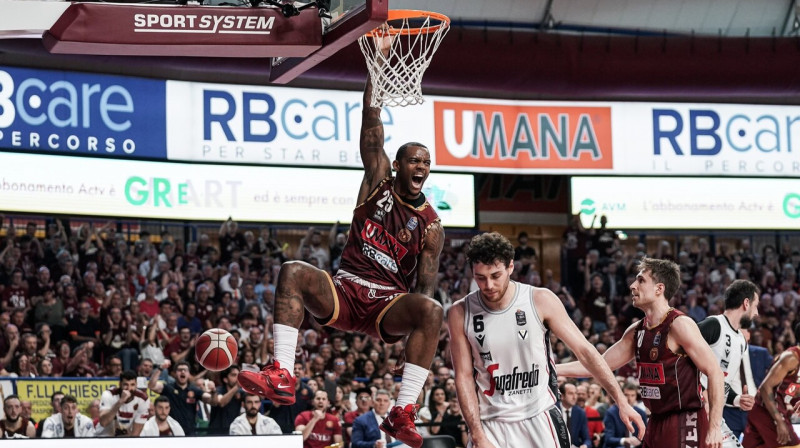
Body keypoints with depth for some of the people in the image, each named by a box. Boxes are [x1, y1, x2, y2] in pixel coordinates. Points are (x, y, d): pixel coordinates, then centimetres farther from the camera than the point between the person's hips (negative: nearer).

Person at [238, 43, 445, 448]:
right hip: (344, 291, 1)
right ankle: (281, 376, -35)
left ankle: (403, 413, -33)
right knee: (293, 272, -27)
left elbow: (425, 287, 0)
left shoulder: (430, 225, 3)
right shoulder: (378, 182, 7)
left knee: (432, 309, -34)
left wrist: (421, 330, -19)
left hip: (389, 305, -1)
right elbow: (371, 126, -3)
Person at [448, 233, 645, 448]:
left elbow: (584, 350, -3)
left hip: (539, 419, 0)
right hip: (491, 425, 0)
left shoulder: (541, 301, -7)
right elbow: (464, 376, -2)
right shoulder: (461, 313, -5)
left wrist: (621, 400, -8)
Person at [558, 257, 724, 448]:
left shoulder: (680, 325, -13)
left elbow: (714, 372, -15)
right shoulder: (636, 331, 11)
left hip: (685, 424, -9)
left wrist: (714, 427, -20)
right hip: (657, 423, 9)